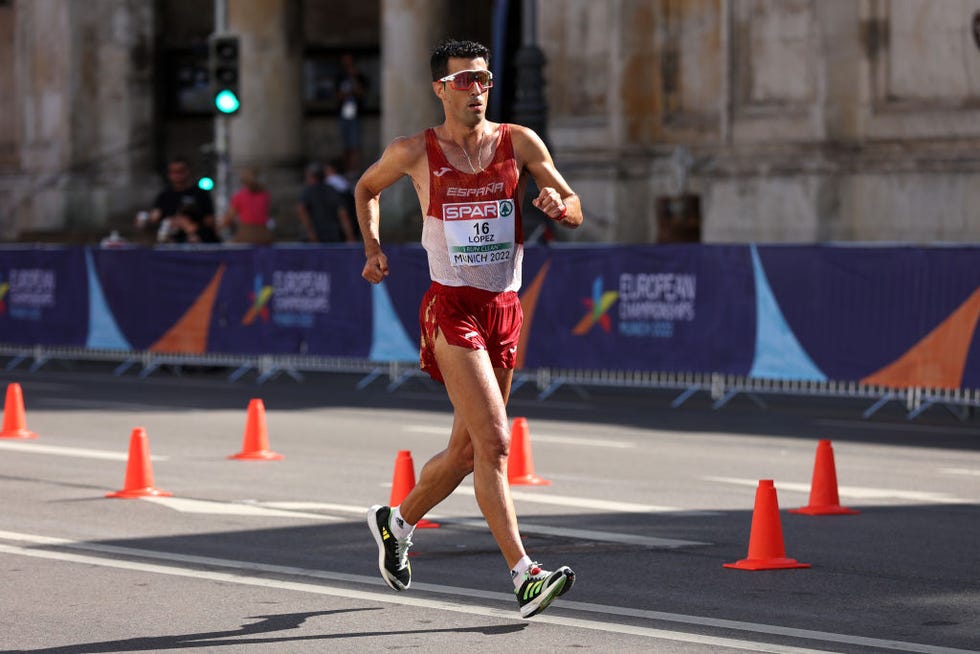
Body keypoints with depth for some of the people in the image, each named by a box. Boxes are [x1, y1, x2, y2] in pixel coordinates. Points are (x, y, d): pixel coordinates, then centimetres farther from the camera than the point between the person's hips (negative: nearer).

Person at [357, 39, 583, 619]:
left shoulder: (520, 143, 4)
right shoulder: (415, 153, -1)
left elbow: (576, 213, 7)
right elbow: (367, 188, 19)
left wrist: (558, 204, -15)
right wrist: (372, 248, 6)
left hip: (505, 309, 5)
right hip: (452, 307, -5)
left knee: (467, 450, 14)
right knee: (494, 442, -17)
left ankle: (397, 520, 40)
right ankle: (525, 576, -20)